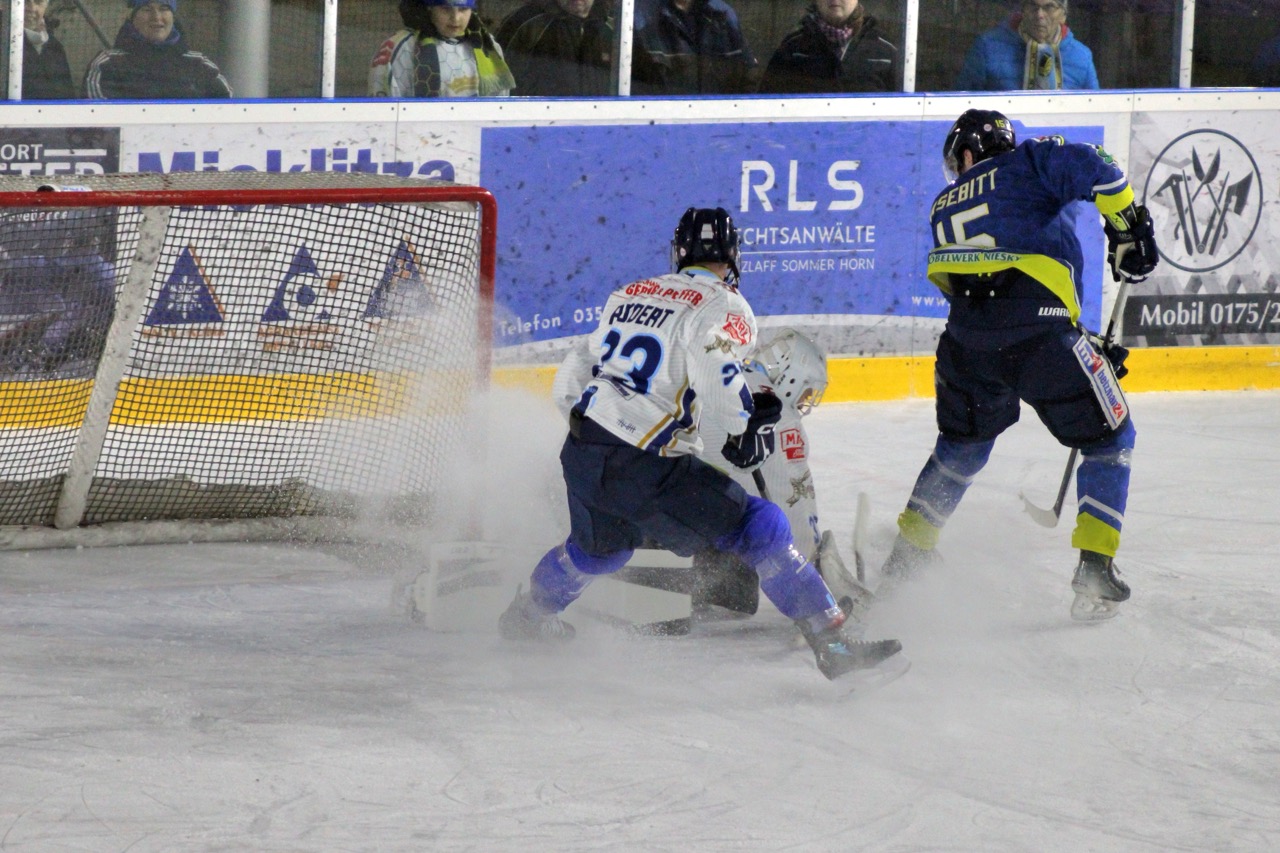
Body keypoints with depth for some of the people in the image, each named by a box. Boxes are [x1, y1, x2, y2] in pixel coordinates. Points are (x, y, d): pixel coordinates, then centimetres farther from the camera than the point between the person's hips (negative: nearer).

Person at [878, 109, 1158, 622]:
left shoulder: (945, 206, 28)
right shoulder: (1030, 163, 13)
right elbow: (1087, 166, -10)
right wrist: (1128, 225, 2)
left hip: (967, 339, 4)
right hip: (1041, 334, -4)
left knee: (963, 443, 30)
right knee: (1110, 439, 13)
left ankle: (905, 558, 33)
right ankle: (1094, 572, 3)